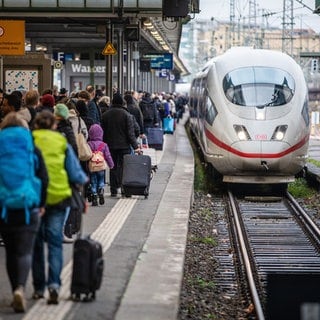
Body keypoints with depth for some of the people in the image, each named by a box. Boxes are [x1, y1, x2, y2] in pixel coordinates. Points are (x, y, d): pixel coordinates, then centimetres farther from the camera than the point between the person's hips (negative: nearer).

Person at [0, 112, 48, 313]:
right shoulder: (33, 150, 0)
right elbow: (44, 179, -1)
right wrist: (41, 204, 8)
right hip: (28, 208, -1)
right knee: (25, 252, 1)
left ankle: (16, 291, 16)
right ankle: (20, 287, -21)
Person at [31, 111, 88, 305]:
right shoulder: (62, 143, 1)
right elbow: (75, 175, 1)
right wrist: (84, 179, 22)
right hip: (59, 197, 0)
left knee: (37, 243, 13)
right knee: (55, 242, 4)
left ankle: (39, 288, 18)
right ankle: (54, 284, -14)